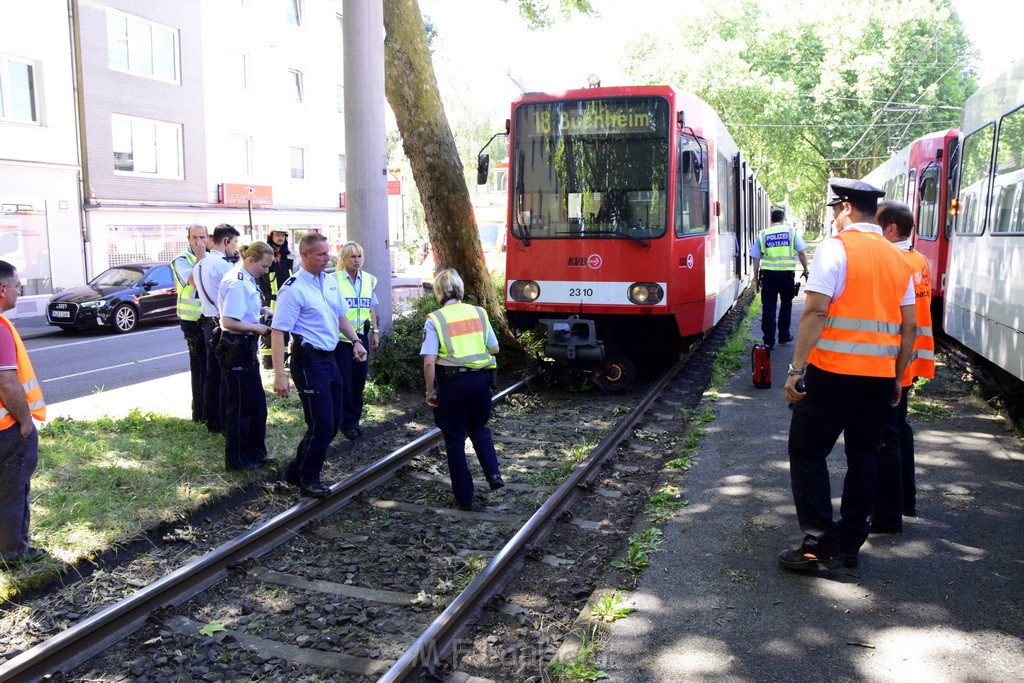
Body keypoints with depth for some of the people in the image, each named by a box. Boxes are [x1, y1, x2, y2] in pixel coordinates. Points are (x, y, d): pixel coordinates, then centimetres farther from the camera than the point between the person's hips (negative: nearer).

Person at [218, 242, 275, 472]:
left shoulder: (245, 278, 9)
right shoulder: (238, 283, -21)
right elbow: (228, 322, -26)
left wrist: (261, 310, 10)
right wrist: (257, 327, -17)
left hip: (245, 347, 10)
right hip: (237, 347, -10)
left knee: (256, 402, 17)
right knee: (241, 405, 2)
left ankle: (255, 452, 29)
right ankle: (237, 459, 16)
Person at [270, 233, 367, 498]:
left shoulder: (330, 281, 8)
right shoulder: (293, 289, -16)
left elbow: (340, 314, 22)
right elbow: (278, 332, -19)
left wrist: (355, 340, 9)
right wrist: (280, 375, -24)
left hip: (329, 358, 8)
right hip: (309, 361, -8)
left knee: (333, 423, 13)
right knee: (321, 424, -4)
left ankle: (298, 470, 30)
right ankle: (306, 478, 17)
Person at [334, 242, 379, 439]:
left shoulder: (369, 280, 7)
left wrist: (375, 330, 12)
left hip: (362, 336, 4)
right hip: (341, 337, -4)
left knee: (359, 379, 8)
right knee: (344, 381, 1)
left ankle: (355, 419, 22)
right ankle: (347, 422, 14)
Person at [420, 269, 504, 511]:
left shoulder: (435, 320, -7)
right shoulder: (478, 313, 3)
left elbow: (429, 361, -13)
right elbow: (494, 348, 9)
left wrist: (430, 392, -3)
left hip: (451, 382, -3)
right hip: (480, 379, 3)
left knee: (455, 440, 10)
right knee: (479, 428, 27)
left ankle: (464, 497, 16)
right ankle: (493, 474, 9)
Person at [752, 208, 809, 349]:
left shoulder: (763, 234, 7)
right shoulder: (792, 232, 6)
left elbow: (756, 259, 5)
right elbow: (802, 253, -1)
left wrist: (756, 278, 11)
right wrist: (805, 270, 9)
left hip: (768, 274, 0)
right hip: (787, 274, 0)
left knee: (768, 307, 3)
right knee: (786, 305, 18)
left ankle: (769, 341, 1)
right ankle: (784, 336, 26)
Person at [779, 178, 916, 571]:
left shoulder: (835, 248, -7)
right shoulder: (898, 259, 13)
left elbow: (816, 311, -16)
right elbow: (908, 327, 13)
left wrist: (796, 369, -15)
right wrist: (897, 377, 20)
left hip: (834, 369, -6)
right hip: (881, 375, 7)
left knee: (807, 452, 2)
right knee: (863, 457, 13)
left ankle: (821, 546, 0)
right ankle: (850, 545, 21)